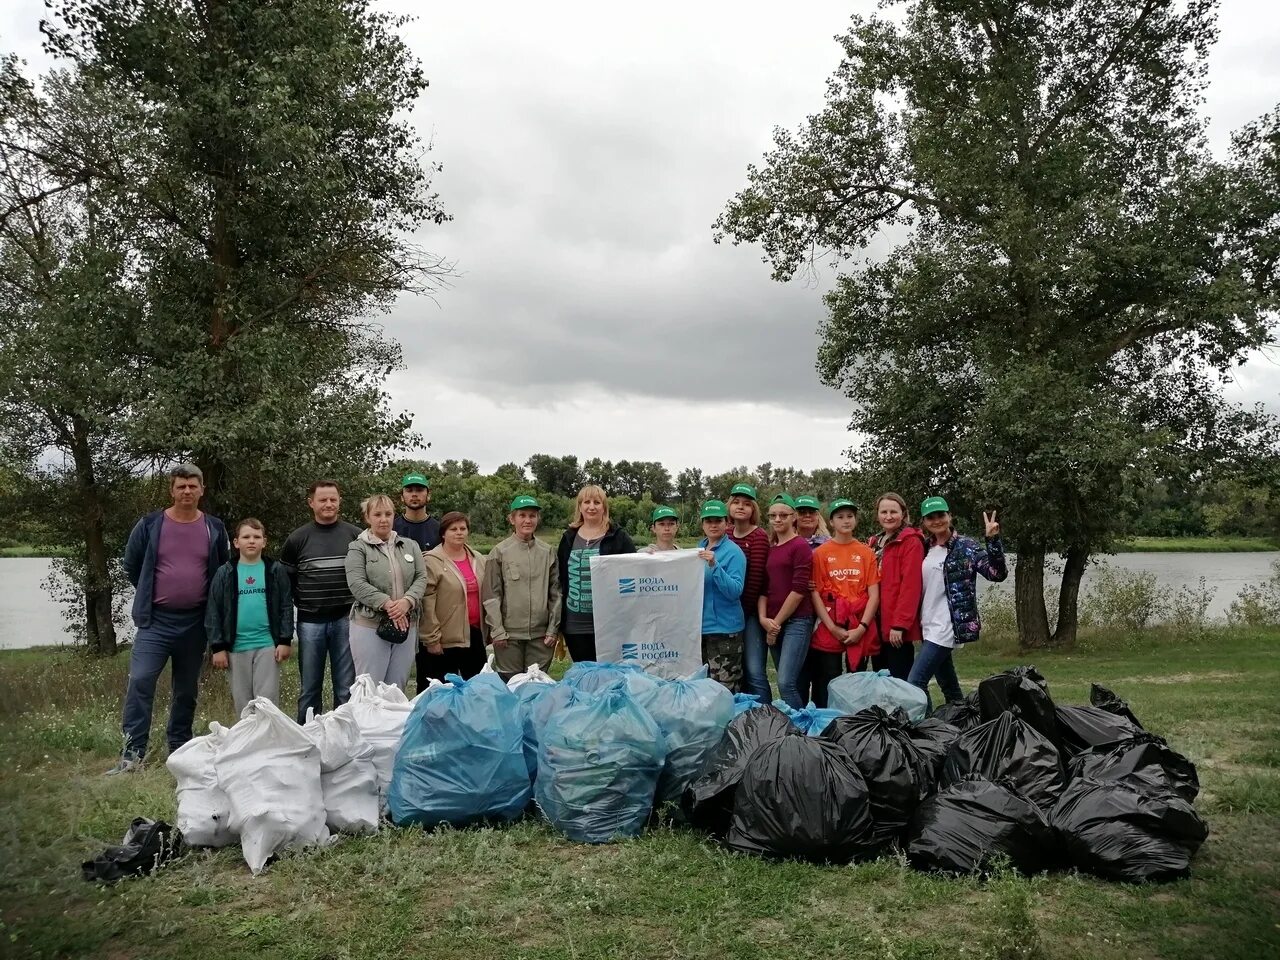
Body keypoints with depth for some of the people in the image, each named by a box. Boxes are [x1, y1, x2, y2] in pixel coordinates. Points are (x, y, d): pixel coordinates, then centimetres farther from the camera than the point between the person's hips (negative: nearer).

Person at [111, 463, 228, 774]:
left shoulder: (214, 529, 2)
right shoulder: (149, 525, -2)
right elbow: (131, 565, 11)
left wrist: (206, 602, 9)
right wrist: (150, 595, 13)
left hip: (195, 623, 2)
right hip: (156, 620, -2)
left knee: (187, 690, 11)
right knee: (140, 681, -15)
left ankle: (179, 752, 24)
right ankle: (132, 754, -9)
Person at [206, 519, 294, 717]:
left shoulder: (276, 571, 2)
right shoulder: (225, 573, 3)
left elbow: (286, 606, 2)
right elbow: (214, 612, 3)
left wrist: (285, 640, -4)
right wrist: (217, 647, -2)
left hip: (268, 644, -1)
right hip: (236, 646, 2)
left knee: (267, 700, -1)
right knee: (242, 702, 11)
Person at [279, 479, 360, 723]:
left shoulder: (355, 535, 3)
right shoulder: (297, 539, 4)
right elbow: (284, 580, 8)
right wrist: (301, 604, 1)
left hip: (345, 619, 0)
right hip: (310, 621, 0)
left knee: (346, 687, 5)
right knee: (309, 689, 8)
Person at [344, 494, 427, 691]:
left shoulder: (410, 546, 13)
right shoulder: (358, 548, 1)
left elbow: (421, 578, 5)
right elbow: (357, 584, -11)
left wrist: (407, 601, -15)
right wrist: (387, 604, -20)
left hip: (406, 625, 4)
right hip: (370, 626, -4)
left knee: (397, 688, 11)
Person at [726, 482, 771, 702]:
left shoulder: (759, 536, -9)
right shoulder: (726, 535, 10)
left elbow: (756, 578, -12)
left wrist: (742, 611, -9)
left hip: (749, 613, -6)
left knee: (754, 672, -10)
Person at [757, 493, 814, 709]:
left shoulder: (800, 546, -6)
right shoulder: (769, 548, 15)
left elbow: (799, 589, -12)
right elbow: (764, 587, 13)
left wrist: (777, 621, -8)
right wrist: (764, 619, -2)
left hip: (796, 621, -7)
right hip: (773, 625, 7)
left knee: (786, 683, -15)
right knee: (794, 683, 11)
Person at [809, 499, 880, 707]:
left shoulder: (867, 553, 6)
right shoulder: (820, 553, 3)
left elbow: (874, 594, 2)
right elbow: (815, 593, -1)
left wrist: (862, 627, -9)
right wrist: (832, 628, -10)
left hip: (860, 630, 1)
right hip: (829, 630, -1)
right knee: (826, 687, 1)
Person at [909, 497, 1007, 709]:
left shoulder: (966, 547, -6)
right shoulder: (925, 548, 12)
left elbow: (997, 573, -16)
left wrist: (993, 540, -28)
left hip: (945, 626, -7)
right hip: (928, 627, 7)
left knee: (915, 682, -14)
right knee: (949, 686, 13)